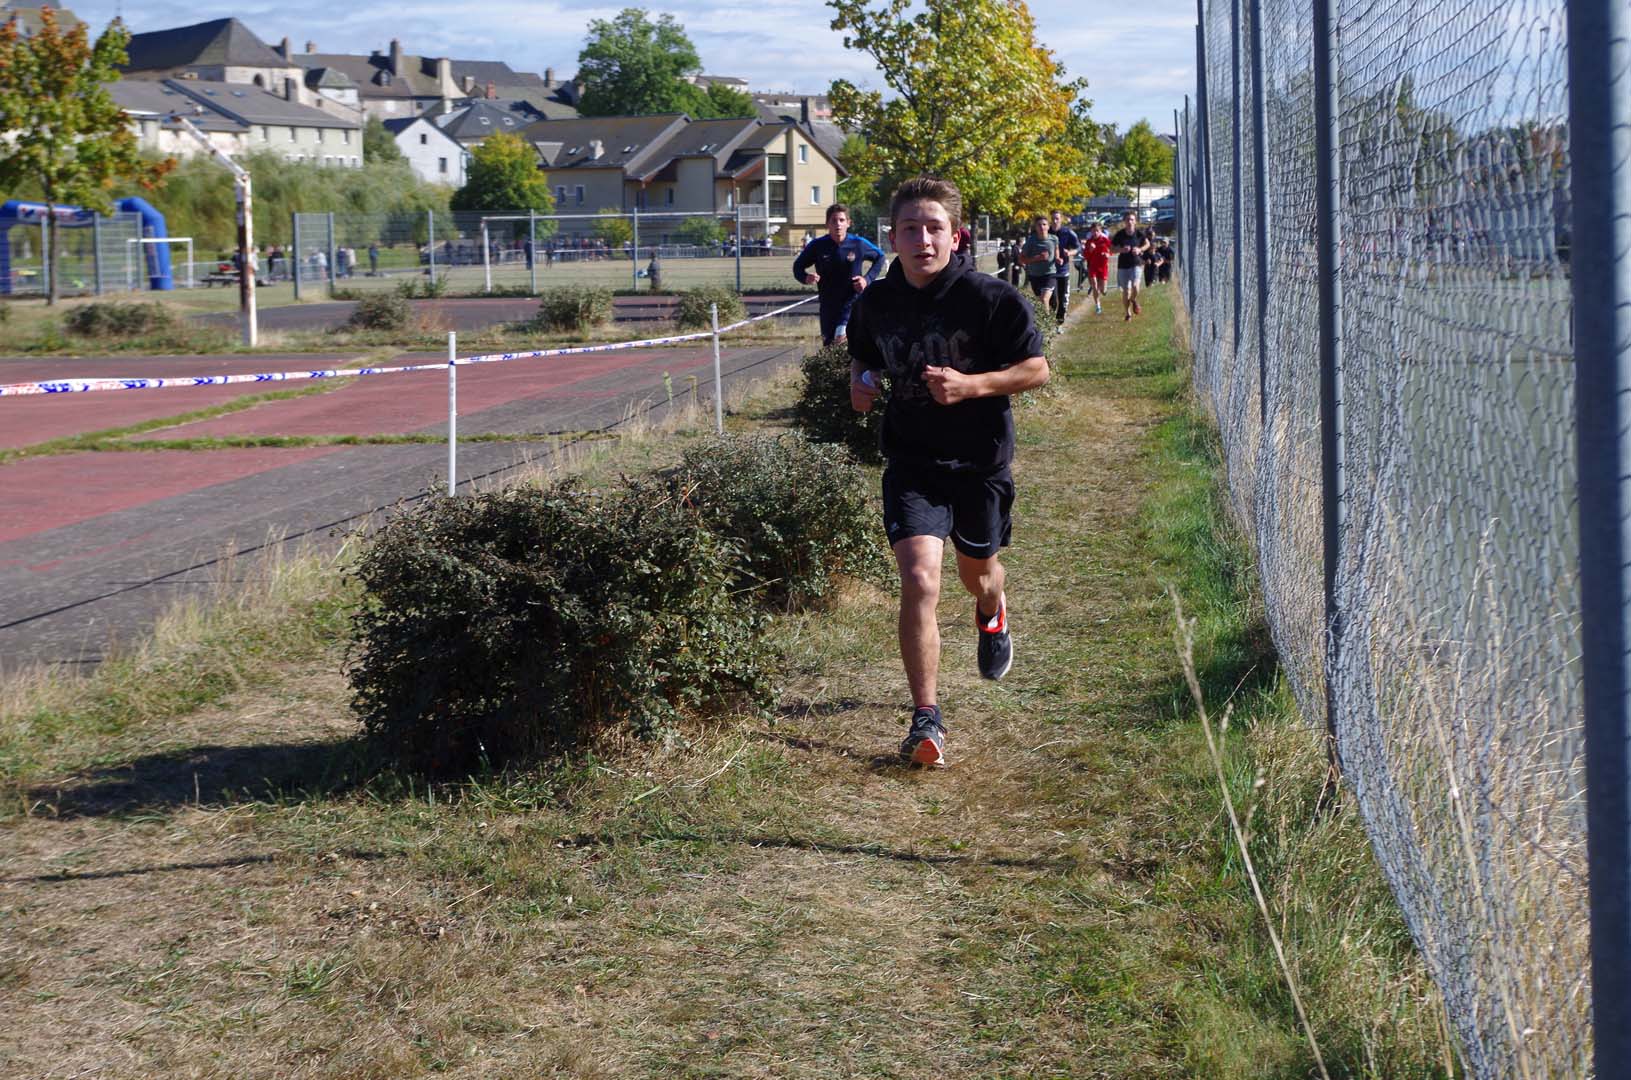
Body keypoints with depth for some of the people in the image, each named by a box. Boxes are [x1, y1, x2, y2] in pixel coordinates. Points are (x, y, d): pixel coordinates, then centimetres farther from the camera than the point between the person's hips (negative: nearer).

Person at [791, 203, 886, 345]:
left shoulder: (858, 244, -8)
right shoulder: (817, 246, -8)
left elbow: (879, 257, 12)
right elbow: (798, 266, 6)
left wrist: (868, 279, -4)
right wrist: (806, 277, -18)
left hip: (852, 303, -3)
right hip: (828, 306, 3)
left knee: (841, 338, -26)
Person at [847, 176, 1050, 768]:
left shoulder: (991, 298, -14)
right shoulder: (876, 303, -4)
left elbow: (1036, 368, -7)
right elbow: (862, 356, 17)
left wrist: (972, 385, -22)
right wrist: (860, 383, -5)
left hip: (981, 459, 0)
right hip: (911, 460, 0)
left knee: (977, 571, 21)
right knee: (919, 579, -18)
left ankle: (992, 614, 62)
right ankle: (926, 718, -12)